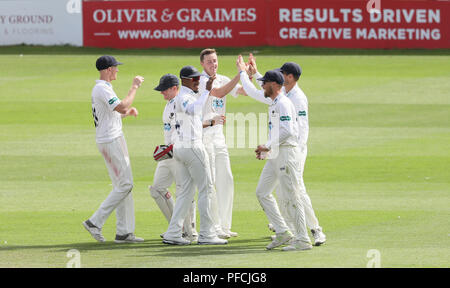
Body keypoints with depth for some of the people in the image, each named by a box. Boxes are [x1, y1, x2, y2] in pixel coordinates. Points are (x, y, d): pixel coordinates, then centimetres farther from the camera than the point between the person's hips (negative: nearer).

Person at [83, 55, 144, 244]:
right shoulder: (102, 89, -15)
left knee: (122, 185, 9)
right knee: (124, 184, -11)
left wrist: (128, 112, 8)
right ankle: (95, 222, -10)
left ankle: (124, 232, 9)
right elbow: (121, 107, -25)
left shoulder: (101, 88, 19)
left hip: (114, 139, 11)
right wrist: (134, 87, -15)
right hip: (111, 141, -11)